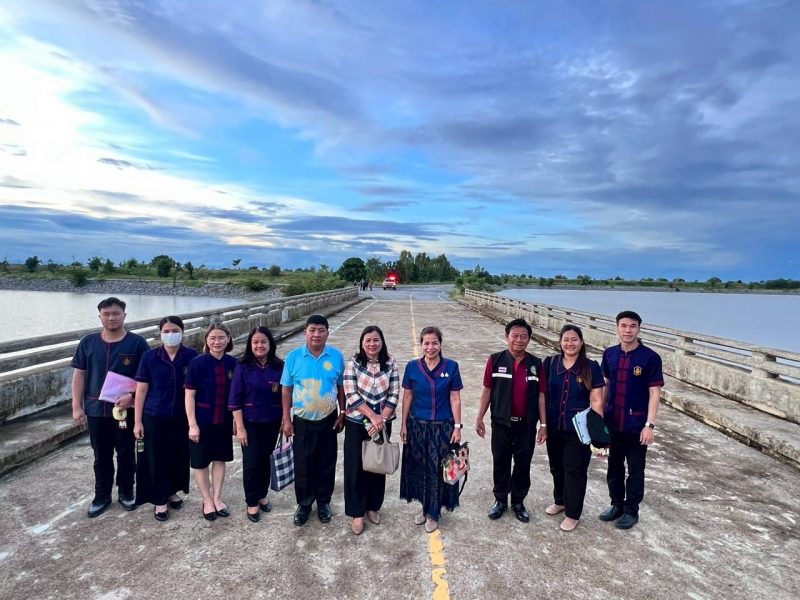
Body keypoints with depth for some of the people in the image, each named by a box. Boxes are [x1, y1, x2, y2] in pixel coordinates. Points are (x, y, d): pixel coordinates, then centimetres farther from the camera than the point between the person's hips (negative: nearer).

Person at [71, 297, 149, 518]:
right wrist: (77, 406, -1)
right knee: (101, 456, 13)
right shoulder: (88, 342, 2)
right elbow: (79, 375, 4)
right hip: (96, 409, 2)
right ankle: (102, 496, 29)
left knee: (126, 453, 10)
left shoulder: (137, 343, -7)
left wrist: (131, 396, -19)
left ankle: (126, 492, 28)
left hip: (127, 409, -2)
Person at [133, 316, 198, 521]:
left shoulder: (191, 356, -6)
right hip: (155, 417, -1)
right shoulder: (149, 357, -7)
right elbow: (141, 390, -3)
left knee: (179, 457, 14)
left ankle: (172, 492, 37)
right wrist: (137, 421, -4)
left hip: (182, 417, 1)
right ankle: (159, 500, 24)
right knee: (157, 459, 7)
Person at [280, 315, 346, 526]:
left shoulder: (337, 356, -7)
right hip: (302, 421, 0)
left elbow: (341, 387, 2)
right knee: (302, 465, 10)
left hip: (328, 421, 1)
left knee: (327, 464, 13)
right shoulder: (294, 356, -8)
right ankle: (304, 504, 30)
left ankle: (323, 502, 33)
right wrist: (286, 419, -3)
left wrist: (343, 414, 3)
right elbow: (287, 389, -2)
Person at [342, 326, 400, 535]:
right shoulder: (353, 363, -8)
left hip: (382, 424, 2)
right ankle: (357, 513, 21)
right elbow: (351, 395, -13)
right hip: (357, 423, -2)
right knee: (356, 467, 5)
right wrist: (372, 416, -19)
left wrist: (381, 419, -14)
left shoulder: (390, 363, -2)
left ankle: (373, 507, 33)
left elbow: (394, 395, -4)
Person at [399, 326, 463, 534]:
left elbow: (455, 398, -4)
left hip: (443, 426, -1)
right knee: (420, 468, 12)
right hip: (417, 425, 2)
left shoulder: (451, 366, -7)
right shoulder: (412, 367, -4)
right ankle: (425, 507, 34)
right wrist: (404, 425, 3)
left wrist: (457, 426, -5)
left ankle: (433, 513, 26)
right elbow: (407, 396, 2)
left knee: (437, 470, 7)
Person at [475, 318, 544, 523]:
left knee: (523, 465, 12)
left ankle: (518, 502, 30)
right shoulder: (495, 360, -6)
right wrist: (479, 418, -1)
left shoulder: (535, 364, -1)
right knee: (500, 463, 11)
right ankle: (500, 500, 30)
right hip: (501, 423, -1)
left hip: (526, 425, 1)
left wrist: (543, 423, 2)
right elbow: (487, 390, -1)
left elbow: (540, 395, 3)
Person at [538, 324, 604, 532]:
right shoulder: (550, 363, -2)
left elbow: (596, 401, -7)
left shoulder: (591, 367, -9)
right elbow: (543, 396, 2)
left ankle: (572, 513, 24)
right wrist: (543, 424, 3)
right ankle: (560, 500, 43)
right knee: (556, 467, 19)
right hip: (554, 427, 3)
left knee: (575, 470, 7)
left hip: (579, 429, -3)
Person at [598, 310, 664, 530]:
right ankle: (617, 505, 32)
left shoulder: (650, 357, -12)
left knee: (635, 469, 10)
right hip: (612, 422, 4)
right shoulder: (609, 354, 1)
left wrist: (649, 425, -16)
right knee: (614, 466, 15)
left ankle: (631, 510, 25)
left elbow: (654, 393, -12)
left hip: (636, 424, -4)